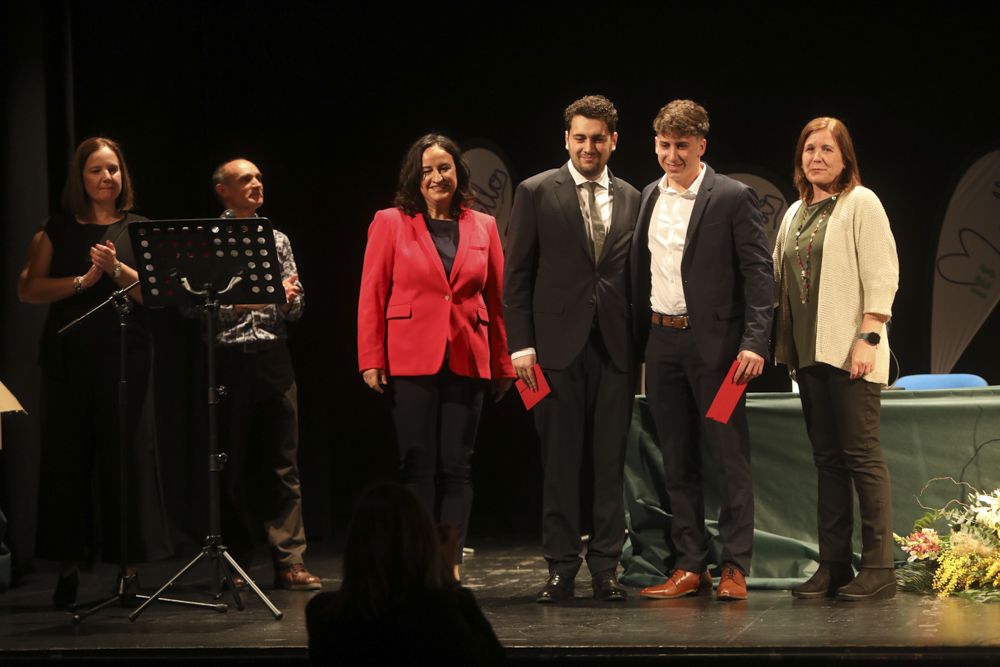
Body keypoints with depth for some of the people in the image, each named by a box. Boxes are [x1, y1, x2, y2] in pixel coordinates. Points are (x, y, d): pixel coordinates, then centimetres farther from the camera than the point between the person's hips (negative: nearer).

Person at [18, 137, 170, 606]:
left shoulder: (139, 230, 8)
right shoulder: (58, 230, 9)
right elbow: (28, 289, -1)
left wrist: (117, 270, -16)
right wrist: (82, 280, -12)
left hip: (124, 355, -1)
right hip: (67, 356, 1)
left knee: (126, 457, -2)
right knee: (66, 457, 1)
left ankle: (130, 566, 2)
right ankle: (69, 563, 7)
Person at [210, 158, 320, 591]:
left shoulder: (276, 240, 15)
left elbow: (296, 307, 15)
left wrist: (288, 297, -7)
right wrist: (239, 303, -18)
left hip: (272, 357, 4)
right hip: (226, 359, -3)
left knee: (282, 463, 0)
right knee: (231, 464, 2)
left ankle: (289, 561, -2)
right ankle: (235, 562, 10)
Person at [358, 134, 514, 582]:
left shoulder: (483, 227, 11)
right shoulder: (391, 223, 3)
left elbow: (497, 298, 11)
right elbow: (371, 296, 1)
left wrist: (504, 364, 7)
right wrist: (371, 359, -6)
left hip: (467, 361, 2)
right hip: (410, 360, -2)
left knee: (457, 467, 2)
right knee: (417, 466, 0)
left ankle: (450, 564, 6)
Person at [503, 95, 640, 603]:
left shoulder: (632, 200, 12)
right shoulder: (536, 193, 4)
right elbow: (517, 275, 2)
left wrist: (641, 342, 5)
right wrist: (521, 344, -6)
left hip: (615, 347, 2)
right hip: (559, 345, -2)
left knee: (611, 460, 3)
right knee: (560, 461, 0)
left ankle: (605, 566, 9)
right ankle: (561, 566, 7)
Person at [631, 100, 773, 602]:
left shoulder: (733, 198, -5)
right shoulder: (651, 197, 12)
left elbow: (758, 273, -8)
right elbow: (642, 271, 15)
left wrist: (754, 342, -16)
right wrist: (637, 339, 8)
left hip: (714, 342, -6)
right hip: (661, 342, 6)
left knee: (730, 457, -2)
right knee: (678, 462, 9)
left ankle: (734, 568, 2)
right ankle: (690, 567, 15)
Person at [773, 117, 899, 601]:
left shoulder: (861, 203, -3)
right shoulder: (796, 212, 17)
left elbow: (882, 275, -10)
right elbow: (782, 280, 19)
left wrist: (868, 338, -17)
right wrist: (785, 344, 10)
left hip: (849, 352, -7)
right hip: (809, 352, 7)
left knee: (861, 455, -7)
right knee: (826, 458, 8)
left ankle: (878, 569, -5)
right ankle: (832, 565, 10)